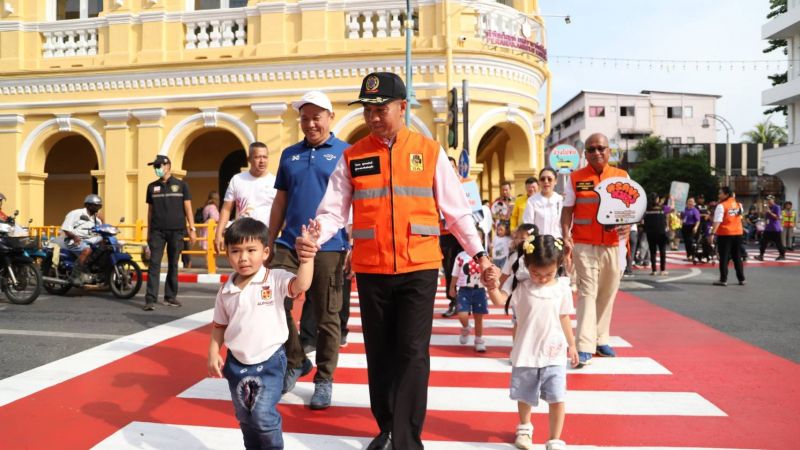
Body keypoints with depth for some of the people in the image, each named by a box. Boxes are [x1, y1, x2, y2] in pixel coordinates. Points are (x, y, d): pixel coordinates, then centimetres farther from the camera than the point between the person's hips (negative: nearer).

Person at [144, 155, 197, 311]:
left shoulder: (181, 185, 4)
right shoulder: (152, 187, 10)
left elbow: (188, 208, 3)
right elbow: (150, 210, 13)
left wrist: (192, 229, -3)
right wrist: (148, 232, 11)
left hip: (176, 231, -1)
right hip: (157, 231, 1)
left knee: (173, 265, 6)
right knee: (154, 264, -6)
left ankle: (170, 297, 15)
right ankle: (150, 299, -8)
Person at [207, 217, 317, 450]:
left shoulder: (275, 279, -13)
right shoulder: (226, 290, -1)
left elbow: (300, 285, -33)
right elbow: (219, 326, 10)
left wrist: (306, 256, -47)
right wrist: (213, 354, 2)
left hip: (269, 361, -4)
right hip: (237, 363, 5)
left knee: (263, 416, -10)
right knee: (245, 419, 17)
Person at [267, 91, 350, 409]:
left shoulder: (346, 153, 2)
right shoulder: (289, 154, 14)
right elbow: (280, 202, 17)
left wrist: (355, 245, -8)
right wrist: (270, 243, 14)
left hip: (328, 248, -4)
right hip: (289, 245, 4)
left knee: (326, 317, 4)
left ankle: (324, 379, 20)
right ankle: (295, 361, 21)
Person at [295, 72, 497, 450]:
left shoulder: (430, 152, 2)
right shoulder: (352, 157, 5)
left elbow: (456, 210, 5)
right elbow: (333, 211, 1)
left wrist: (479, 255, 1)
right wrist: (312, 237, -19)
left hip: (419, 269, -2)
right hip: (370, 272, 2)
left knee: (412, 352, -5)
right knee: (379, 353, 12)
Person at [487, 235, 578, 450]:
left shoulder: (562, 288, -5)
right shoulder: (519, 285, -10)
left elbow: (564, 318, 7)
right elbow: (499, 300, -23)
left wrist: (571, 345, 14)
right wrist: (491, 286, -43)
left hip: (554, 353, 0)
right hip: (526, 353, 0)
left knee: (557, 398, -5)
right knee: (524, 396, 17)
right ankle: (525, 427, 44)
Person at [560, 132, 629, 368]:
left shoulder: (622, 176, 7)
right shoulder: (576, 178, 3)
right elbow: (567, 210, 2)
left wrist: (628, 225, -12)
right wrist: (566, 237, -11)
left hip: (613, 245, 3)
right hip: (584, 245, -2)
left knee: (607, 293, 9)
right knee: (587, 292, -6)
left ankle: (600, 340, 23)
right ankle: (585, 347, -7)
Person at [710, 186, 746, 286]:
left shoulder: (721, 206, -13)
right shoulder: (738, 205, 8)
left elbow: (717, 221, -21)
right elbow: (740, 217, 21)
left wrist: (712, 233, -23)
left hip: (725, 234, -6)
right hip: (737, 233, 6)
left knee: (724, 257, -2)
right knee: (737, 257, 13)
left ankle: (723, 280, -2)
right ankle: (741, 279, 16)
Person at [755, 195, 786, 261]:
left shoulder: (777, 207, -11)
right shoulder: (768, 207, 12)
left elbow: (777, 217, -19)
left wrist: (770, 212, -23)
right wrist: (765, 212, 3)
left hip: (775, 229, -7)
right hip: (768, 228, 7)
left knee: (778, 243, 2)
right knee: (763, 241, 2)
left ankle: (782, 255, 15)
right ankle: (761, 255, 2)